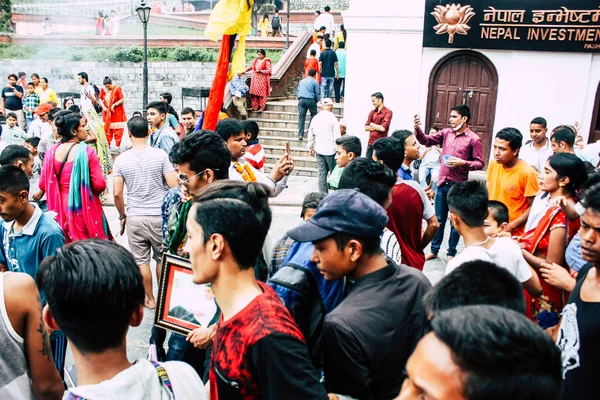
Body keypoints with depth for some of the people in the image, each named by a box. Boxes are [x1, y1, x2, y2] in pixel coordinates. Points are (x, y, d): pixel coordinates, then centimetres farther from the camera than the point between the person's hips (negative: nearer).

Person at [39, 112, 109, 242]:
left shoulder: (52, 152, 0)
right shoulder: (87, 152, -14)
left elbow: (43, 184, 5)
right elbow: (100, 185, -16)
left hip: (61, 207, 5)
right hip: (84, 207, -5)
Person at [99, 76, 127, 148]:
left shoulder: (117, 89, -11)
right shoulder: (103, 89, 1)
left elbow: (122, 99, -11)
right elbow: (100, 99, 7)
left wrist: (114, 105, -19)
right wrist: (103, 107, -8)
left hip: (117, 113, -3)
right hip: (107, 113, 4)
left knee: (117, 131, -2)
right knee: (107, 130, 5)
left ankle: (118, 146, 5)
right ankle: (108, 145, 13)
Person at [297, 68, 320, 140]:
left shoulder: (302, 81, 20)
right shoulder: (315, 82, 5)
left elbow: (297, 91, 20)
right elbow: (317, 93, 3)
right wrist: (316, 101, 18)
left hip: (301, 100, 4)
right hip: (310, 100, -4)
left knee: (301, 117, 2)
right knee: (314, 114, 15)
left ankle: (300, 135, -3)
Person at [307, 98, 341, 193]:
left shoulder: (315, 118, 7)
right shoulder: (332, 118, -9)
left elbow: (310, 134, 13)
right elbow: (337, 136, -10)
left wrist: (310, 148, 24)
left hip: (319, 150, 5)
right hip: (330, 150, -5)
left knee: (322, 173, 8)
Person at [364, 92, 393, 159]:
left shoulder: (388, 112, -7)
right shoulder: (372, 112, 12)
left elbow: (383, 128, -16)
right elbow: (366, 127, 7)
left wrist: (372, 124, -1)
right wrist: (377, 127, -7)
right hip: (371, 142, 6)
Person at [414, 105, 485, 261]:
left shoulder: (473, 139, -7)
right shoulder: (446, 133, 7)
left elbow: (480, 163, -7)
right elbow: (427, 141, 4)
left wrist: (463, 163, -20)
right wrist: (418, 129, -13)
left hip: (458, 186, -4)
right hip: (442, 183, 5)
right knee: (439, 219, 14)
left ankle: (451, 253, 21)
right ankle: (434, 250, 26)